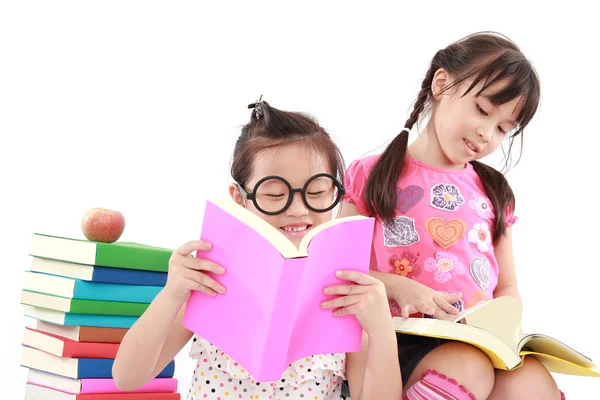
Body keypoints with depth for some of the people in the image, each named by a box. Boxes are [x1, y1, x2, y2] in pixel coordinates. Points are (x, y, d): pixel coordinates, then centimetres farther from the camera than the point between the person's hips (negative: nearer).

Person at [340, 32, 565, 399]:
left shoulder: (493, 191, 17)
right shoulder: (372, 175, 4)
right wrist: (395, 286, -16)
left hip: (479, 341, 3)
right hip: (402, 339, -3)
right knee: (469, 369, -34)